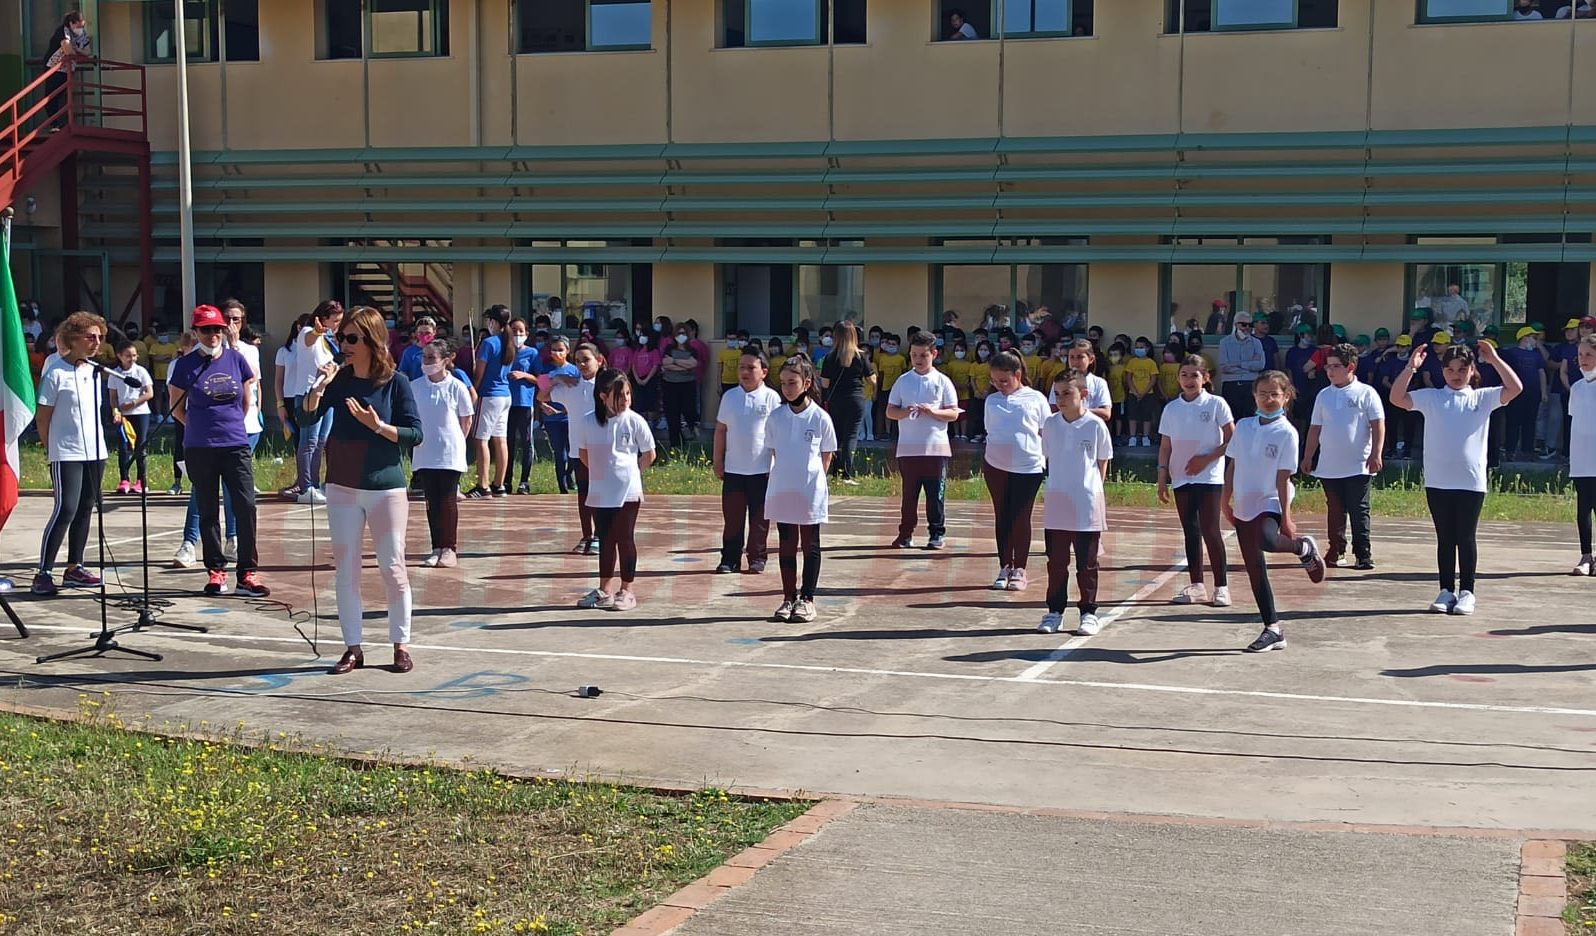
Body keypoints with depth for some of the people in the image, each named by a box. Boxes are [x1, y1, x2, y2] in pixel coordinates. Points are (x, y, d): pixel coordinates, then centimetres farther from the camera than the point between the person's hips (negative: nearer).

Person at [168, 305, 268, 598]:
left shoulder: (236, 359, 4)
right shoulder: (186, 365, -2)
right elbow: (177, 409, 7)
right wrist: (203, 427, 12)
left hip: (236, 445, 1)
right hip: (200, 450, -1)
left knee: (246, 507, -7)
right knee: (208, 512, 7)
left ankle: (248, 572, -1)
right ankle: (216, 571, 15)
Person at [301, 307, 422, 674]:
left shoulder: (395, 382, -6)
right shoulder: (339, 379, 4)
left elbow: (416, 435, -7)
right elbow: (308, 416, -5)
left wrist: (377, 425, -19)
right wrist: (319, 385, -19)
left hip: (385, 487, -3)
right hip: (343, 488, 4)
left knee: (392, 567, 1)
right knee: (346, 569, 5)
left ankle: (401, 645, 11)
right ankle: (352, 648, 12)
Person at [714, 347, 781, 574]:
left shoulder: (771, 398, -4)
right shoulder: (730, 396, 3)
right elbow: (720, 430, 8)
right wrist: (718, 462, 6)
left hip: (761, 470, -2)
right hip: (733, 469, 2)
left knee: (759, 518, 7)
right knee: (732, 517, 6)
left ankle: (757, 557, 17)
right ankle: (730, 558, 13)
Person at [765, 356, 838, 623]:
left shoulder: (820, 418, -6)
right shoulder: (776, 417, 1)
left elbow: (827, 455, 3)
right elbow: (774, 451, 10)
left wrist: (814, 478, -1)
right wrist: (785, 474, 3)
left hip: (811, 492, -3)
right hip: (781, 490, 3)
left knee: (810, 545, 6)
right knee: (786, 545, 8)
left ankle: (807, 599, 12)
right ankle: (789, 597, 16)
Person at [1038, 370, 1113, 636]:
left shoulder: (1095, 425, -6)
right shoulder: (1050, 424, 3)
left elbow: (1102, 462, 3)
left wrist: (1092, 488, 1)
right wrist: (1053, 487, 6)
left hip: (1087, 506, -3)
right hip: (1056, 505, 3)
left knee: (1087, 564, 5)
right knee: (1056, 562, 8)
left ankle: (1088, 612, 14)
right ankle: (1055, 611, 17)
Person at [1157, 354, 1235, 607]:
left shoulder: (1216, 404, -4)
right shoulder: (1172, 408, 7)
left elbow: (1232, 440, -4)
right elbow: (1165, 446, 9)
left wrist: (1206, 459, -13)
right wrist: (1162, 477, 2)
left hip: (1209, 477, -4)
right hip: (1181, 478, 4)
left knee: (1210, 529, -10)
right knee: (1190, 531, 8)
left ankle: (1221, 586, -3)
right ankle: (1196, 585, 15)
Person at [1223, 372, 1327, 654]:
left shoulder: (1286, 433, -7)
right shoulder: (1243, 427, 7)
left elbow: (1283, 477, -10)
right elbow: (1232, 465, 13)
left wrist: (1286, 516, -12)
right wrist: (1226, 501, 10)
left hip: (1269, 504, -5)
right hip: (1243, 506, 5)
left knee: (1266, 540, -36)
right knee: (1254, 568, 6)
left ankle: (1304, 548, -1)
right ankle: (1273, 629, 15)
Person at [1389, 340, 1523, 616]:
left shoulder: (1482, 398, 5)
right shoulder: (1431, 397, 6)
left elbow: (1515, 389, -8)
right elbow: (1397, 398, -4)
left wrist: (1495, 360, -12)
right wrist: (1411, 368, -13)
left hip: (1471, 481, -1)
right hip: (1437, 481, 1)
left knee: (1466, 537, 3)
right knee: (1444, 538, 8)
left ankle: (1466, 592, 10)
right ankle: (1446, 590, 14)